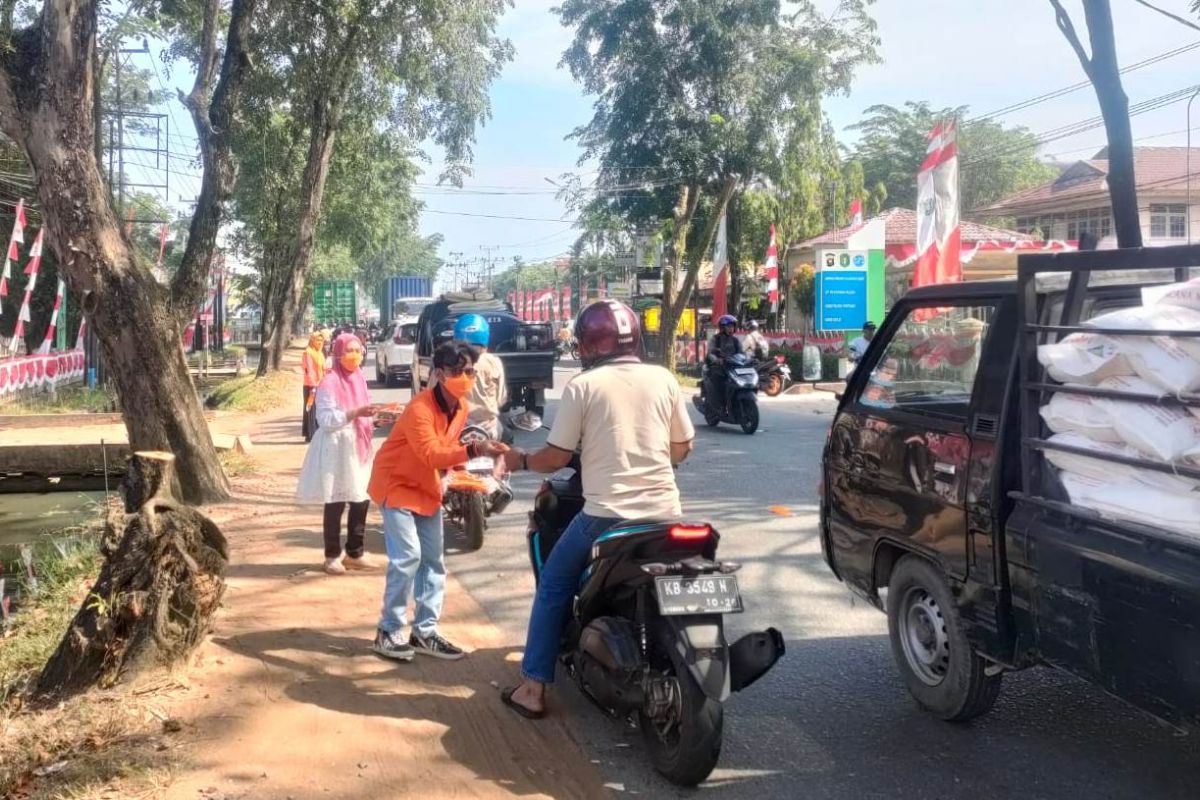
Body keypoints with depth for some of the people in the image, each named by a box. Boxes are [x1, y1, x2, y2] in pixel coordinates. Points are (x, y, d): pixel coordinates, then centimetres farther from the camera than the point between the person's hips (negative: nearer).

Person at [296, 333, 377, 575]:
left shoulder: (359, 379, 12)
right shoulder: (329, 382, -12)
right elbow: (326, 420, -18)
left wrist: (371, 418, 4)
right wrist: (355, 413, -26)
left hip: (357, 446, 7)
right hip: (336, 449, -7)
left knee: (361, 500, 8)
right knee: (335, 504, -1)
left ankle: (355, 553, 20)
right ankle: (332, 556, 10)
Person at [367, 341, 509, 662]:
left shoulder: (462, 407, -3)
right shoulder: (419, 408, -28)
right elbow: (431, 454, -39)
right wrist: (473, 450, -50)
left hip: (428, 488, 8)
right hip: (397, 484, -8)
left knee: (433, 561, 7)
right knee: (407, 557, -15)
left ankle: (425, 632, 16)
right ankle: (388, 632, -1)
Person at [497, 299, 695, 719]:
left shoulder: (582, 386, -5)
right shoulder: (663, 378, 5)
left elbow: (557, 457, -4)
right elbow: (682, 447, 12)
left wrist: (520, 461, 15)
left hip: (606, 513, -4)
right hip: (664, 510, 4)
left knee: (554, 584, 15)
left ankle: (533, 688, 15)